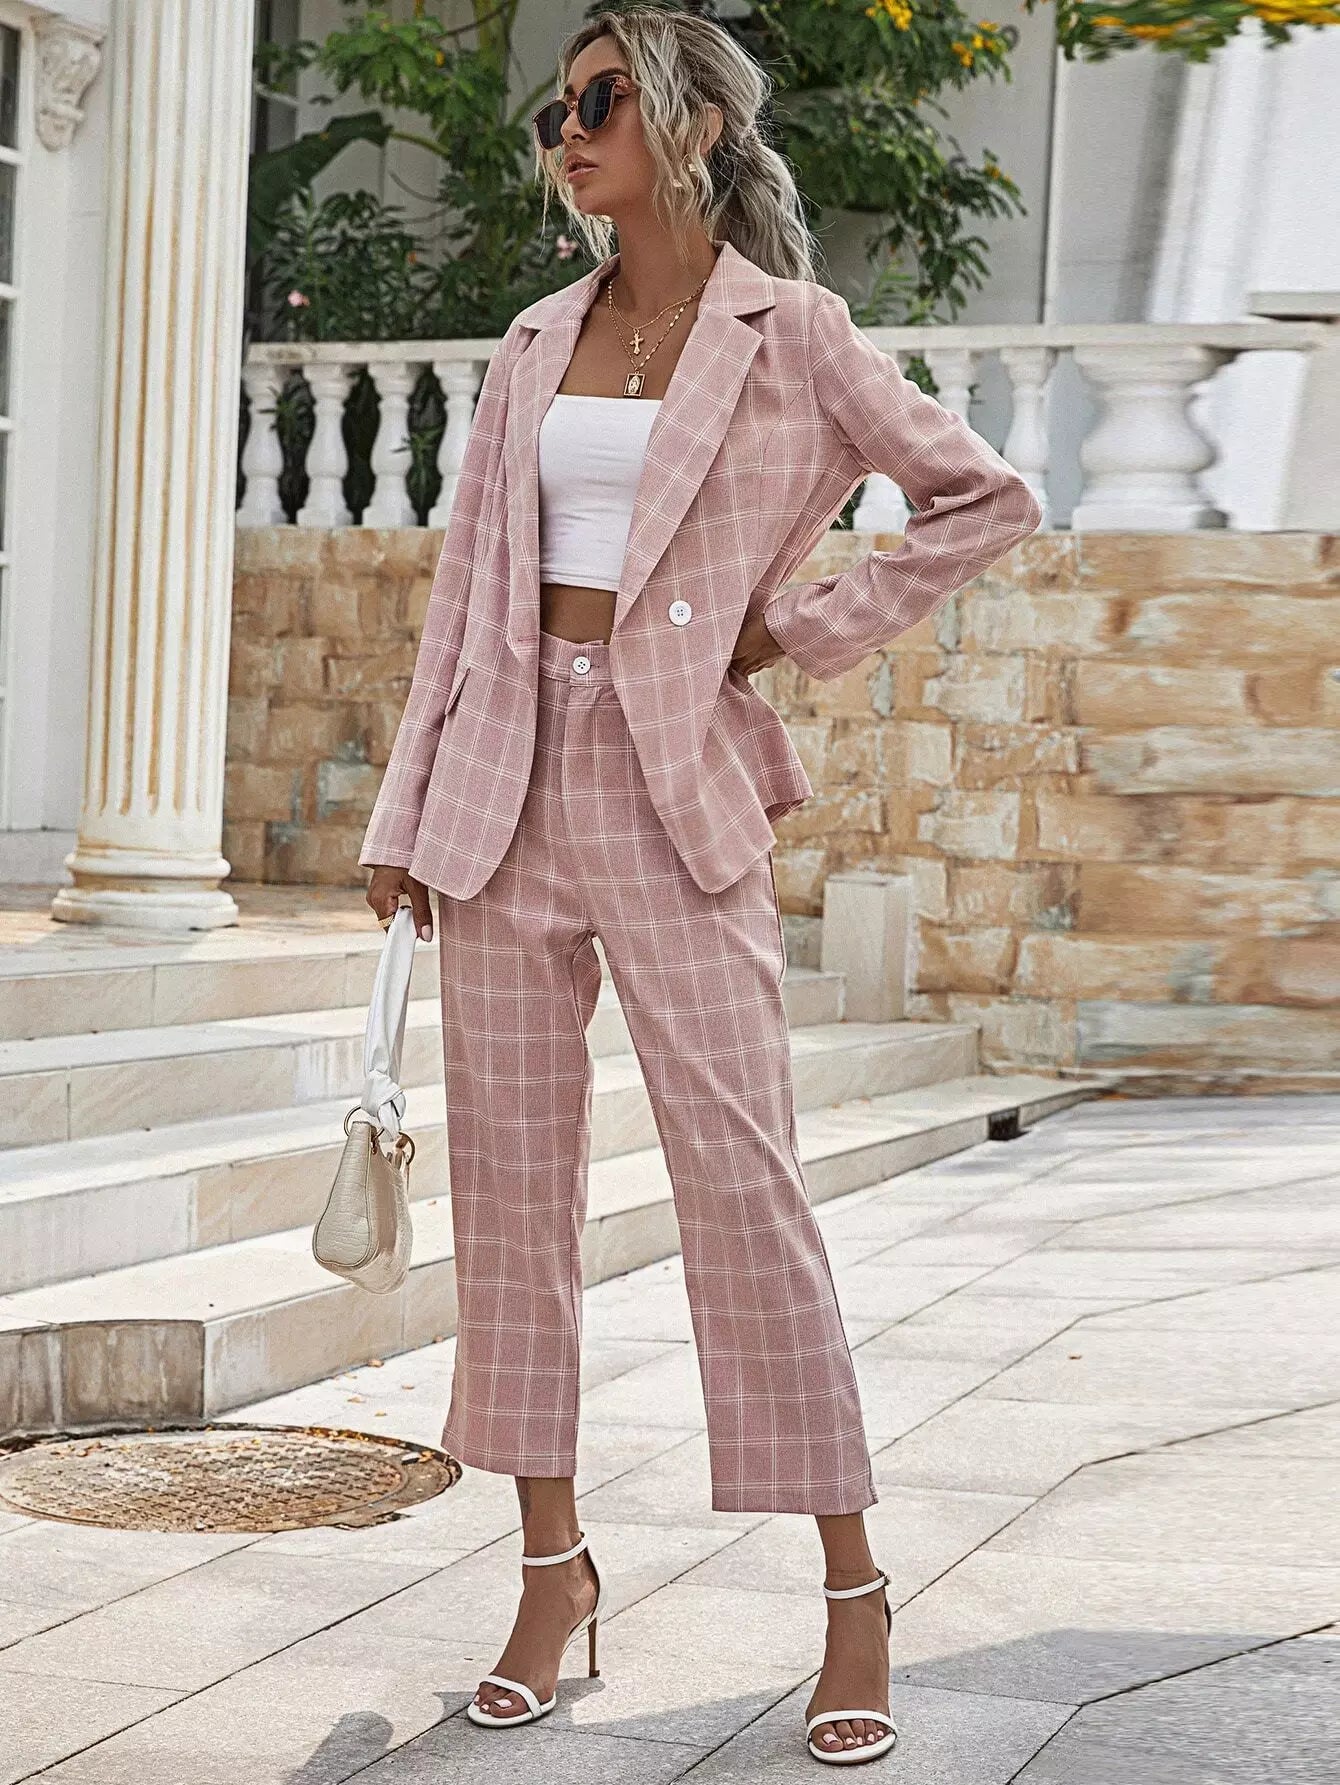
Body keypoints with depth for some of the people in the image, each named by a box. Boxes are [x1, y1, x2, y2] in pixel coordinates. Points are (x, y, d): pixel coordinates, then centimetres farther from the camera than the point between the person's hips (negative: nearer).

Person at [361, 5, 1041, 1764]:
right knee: (511, 1170, 5)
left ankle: (854, 1596, 3)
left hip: (678, 782, -5)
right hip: (511, 775, 5)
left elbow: (986, 498, 5)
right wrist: (409, 811, 11)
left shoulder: (788, 332, 1)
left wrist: (807, 629, 1)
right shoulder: (537, 346, 13)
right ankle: (553, 1560, 17)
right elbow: (470, 582, 15)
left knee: (741, 1175, -7)